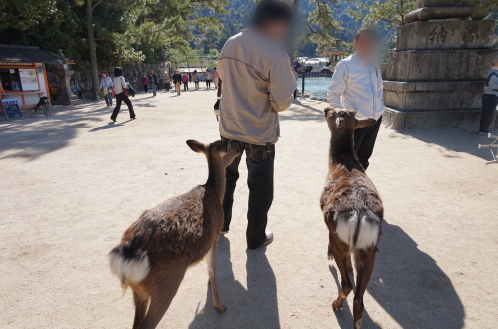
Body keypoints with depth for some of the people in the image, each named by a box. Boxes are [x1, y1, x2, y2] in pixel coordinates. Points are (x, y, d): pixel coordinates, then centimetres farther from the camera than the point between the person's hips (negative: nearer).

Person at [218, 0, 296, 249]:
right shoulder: (276, 54, -20)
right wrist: (287, 83, 2)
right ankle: (256, 238, 28)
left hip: (229, 127, 6)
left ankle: (220, 224, 41)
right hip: (260, 133, -6)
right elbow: (282, 103, -18)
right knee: (260, 189, 12)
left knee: (226, 178, 25)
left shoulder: (231, 44, 0)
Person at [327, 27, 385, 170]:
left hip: (375, 119, 6)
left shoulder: (375, 66, 10)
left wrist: (379, 107, 12)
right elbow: (333, 95, -11)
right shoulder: (345, 65, -9)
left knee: (363, 159, 17)